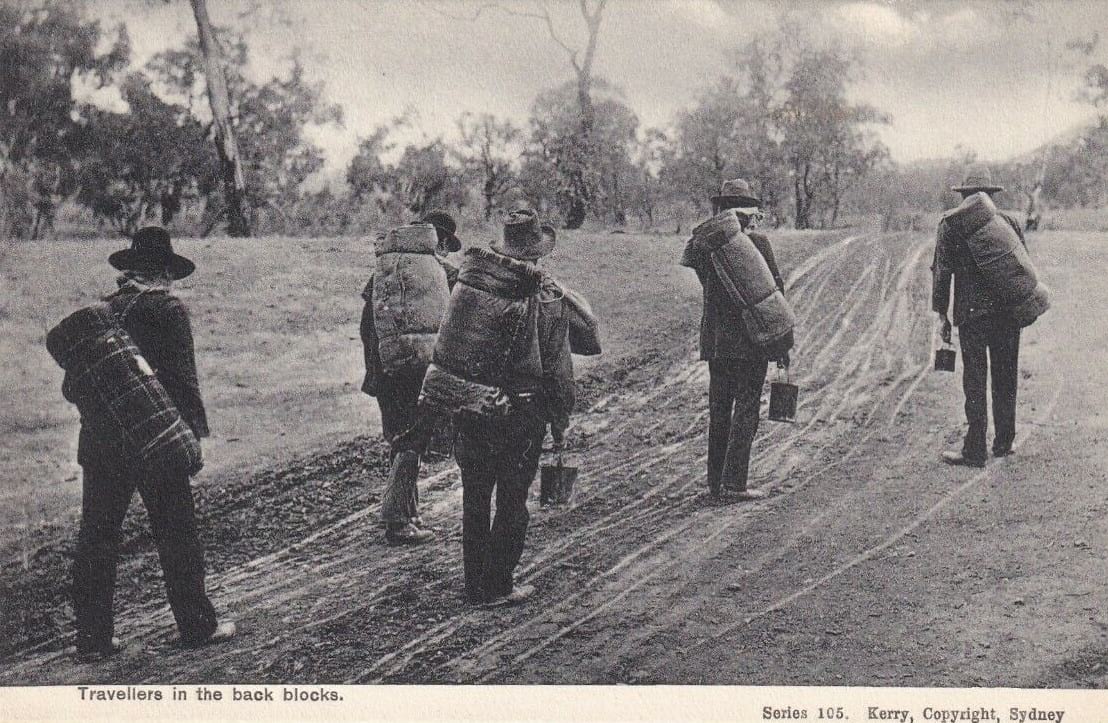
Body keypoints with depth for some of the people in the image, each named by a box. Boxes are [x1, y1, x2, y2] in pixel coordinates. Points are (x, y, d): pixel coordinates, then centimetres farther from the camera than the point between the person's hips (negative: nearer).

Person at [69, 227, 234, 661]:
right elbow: (182, 377, -10)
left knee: (96, 536, 9)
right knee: (177, 534, 6)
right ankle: (197, 625, 15)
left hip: (98, 440, 5)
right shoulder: (169, 311, -7)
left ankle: (92, 637, 13)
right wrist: (195, 429, -6)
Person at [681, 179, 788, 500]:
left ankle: (716, 480, 17)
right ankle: (734, 482, -2)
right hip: (751, 341, -4)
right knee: (746, 408, 0)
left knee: (718, 410, 12)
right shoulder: (758, 243, -8)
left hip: (715, 340, 5)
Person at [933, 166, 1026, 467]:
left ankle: (975, 451, 0)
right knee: (1005, 379, 13)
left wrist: (942, 315, 1)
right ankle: (1004, 443, 21)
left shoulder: (951, 225, 0)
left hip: (972, 314, -3)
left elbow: (941, 272, -3)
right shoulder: (1010, 222, 8)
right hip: (1009, 311, 3)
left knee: (974, 383, -1)